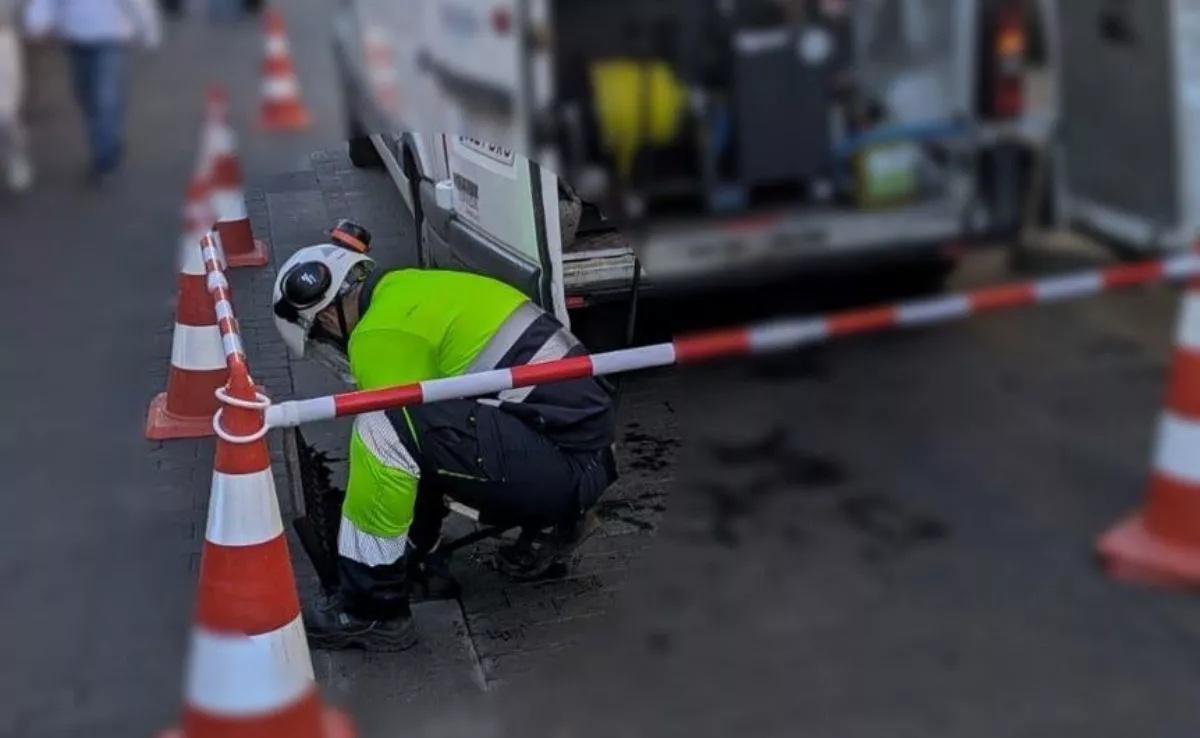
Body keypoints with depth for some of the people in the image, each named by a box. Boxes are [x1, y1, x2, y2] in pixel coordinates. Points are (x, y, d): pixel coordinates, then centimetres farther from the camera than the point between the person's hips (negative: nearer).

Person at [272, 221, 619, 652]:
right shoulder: (409, 291, 18)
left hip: (560, 458, -9)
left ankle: (369, 609, -4)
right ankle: (552, 522, 20)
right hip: (585, 441, 9)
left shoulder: (381, 334, -11)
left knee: (385, 430, -17)